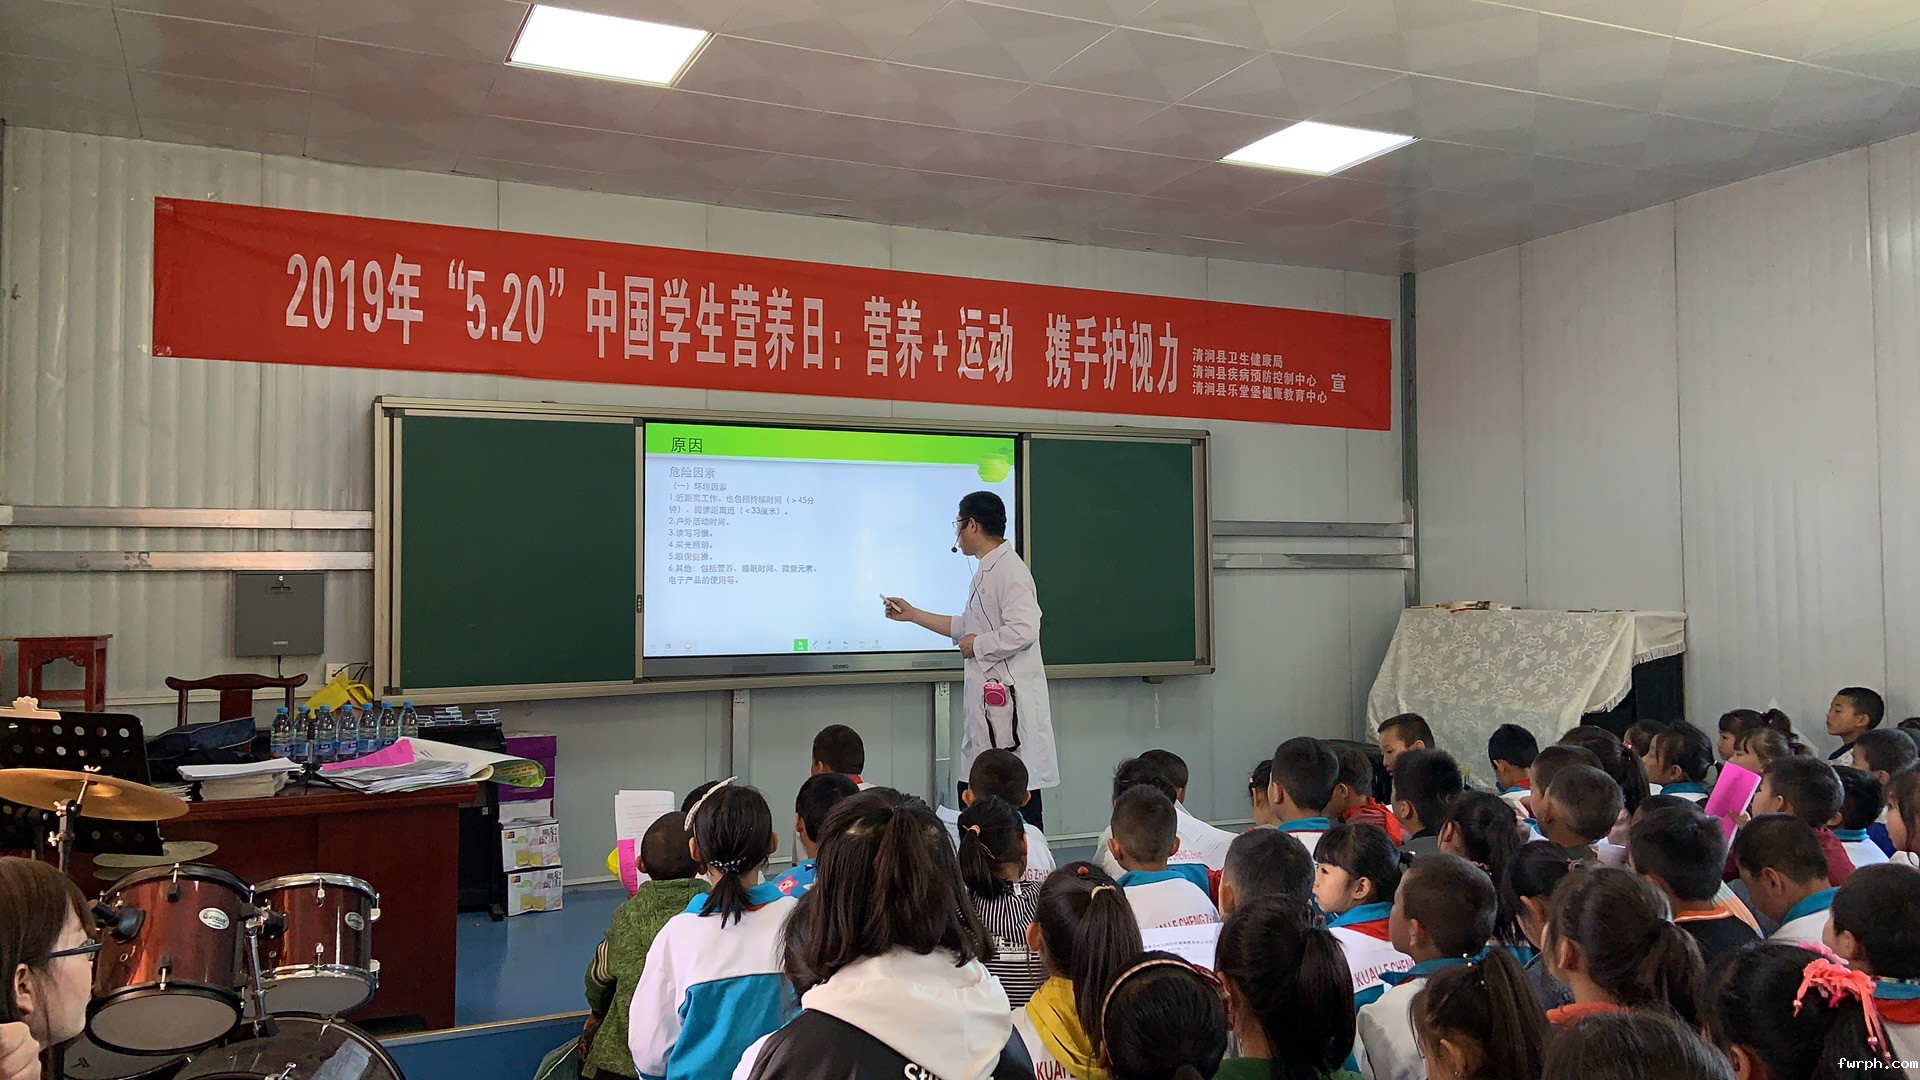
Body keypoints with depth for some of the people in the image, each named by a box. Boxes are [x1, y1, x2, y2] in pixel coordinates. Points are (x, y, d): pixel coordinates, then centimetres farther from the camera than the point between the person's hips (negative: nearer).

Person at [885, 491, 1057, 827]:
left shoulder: (1010, 570, -13)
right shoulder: (986, 572, 19)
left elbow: (1023, 630, -25)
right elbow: (964, 626, 30)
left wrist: (977, 645, -11)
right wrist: (912, 614, 32)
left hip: (1011, 698, -10)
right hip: (988, 697, 10)